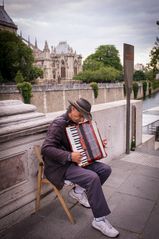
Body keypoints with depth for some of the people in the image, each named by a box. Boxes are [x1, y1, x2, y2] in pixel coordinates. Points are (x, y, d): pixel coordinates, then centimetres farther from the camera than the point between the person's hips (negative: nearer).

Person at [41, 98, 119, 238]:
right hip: (60, 167, -9)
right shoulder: (59, 124, -18)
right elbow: (46, 149, -27)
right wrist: (69, 156, -33)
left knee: (106, 169, -5)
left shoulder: (75, 123, 9)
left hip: (75, 161, 9)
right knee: (93, 177, -27)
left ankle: (79, 190, 7)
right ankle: (99, 220, -13)